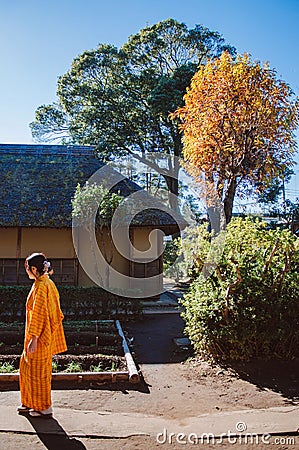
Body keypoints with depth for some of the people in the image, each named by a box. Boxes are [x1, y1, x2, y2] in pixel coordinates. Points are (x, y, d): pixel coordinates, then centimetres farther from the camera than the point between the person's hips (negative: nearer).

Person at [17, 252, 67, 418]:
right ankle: (30, 403, 33)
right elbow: (56, 311, 14)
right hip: (46, 334, 10)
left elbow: (38, 314, -23)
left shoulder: (40, 286, -21)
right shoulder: (49, 283, 8)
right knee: (27, 366, 20)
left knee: (39, 371, 5)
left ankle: (45, 408, 19)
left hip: (40, 336, -10)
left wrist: (33, 339, -21)